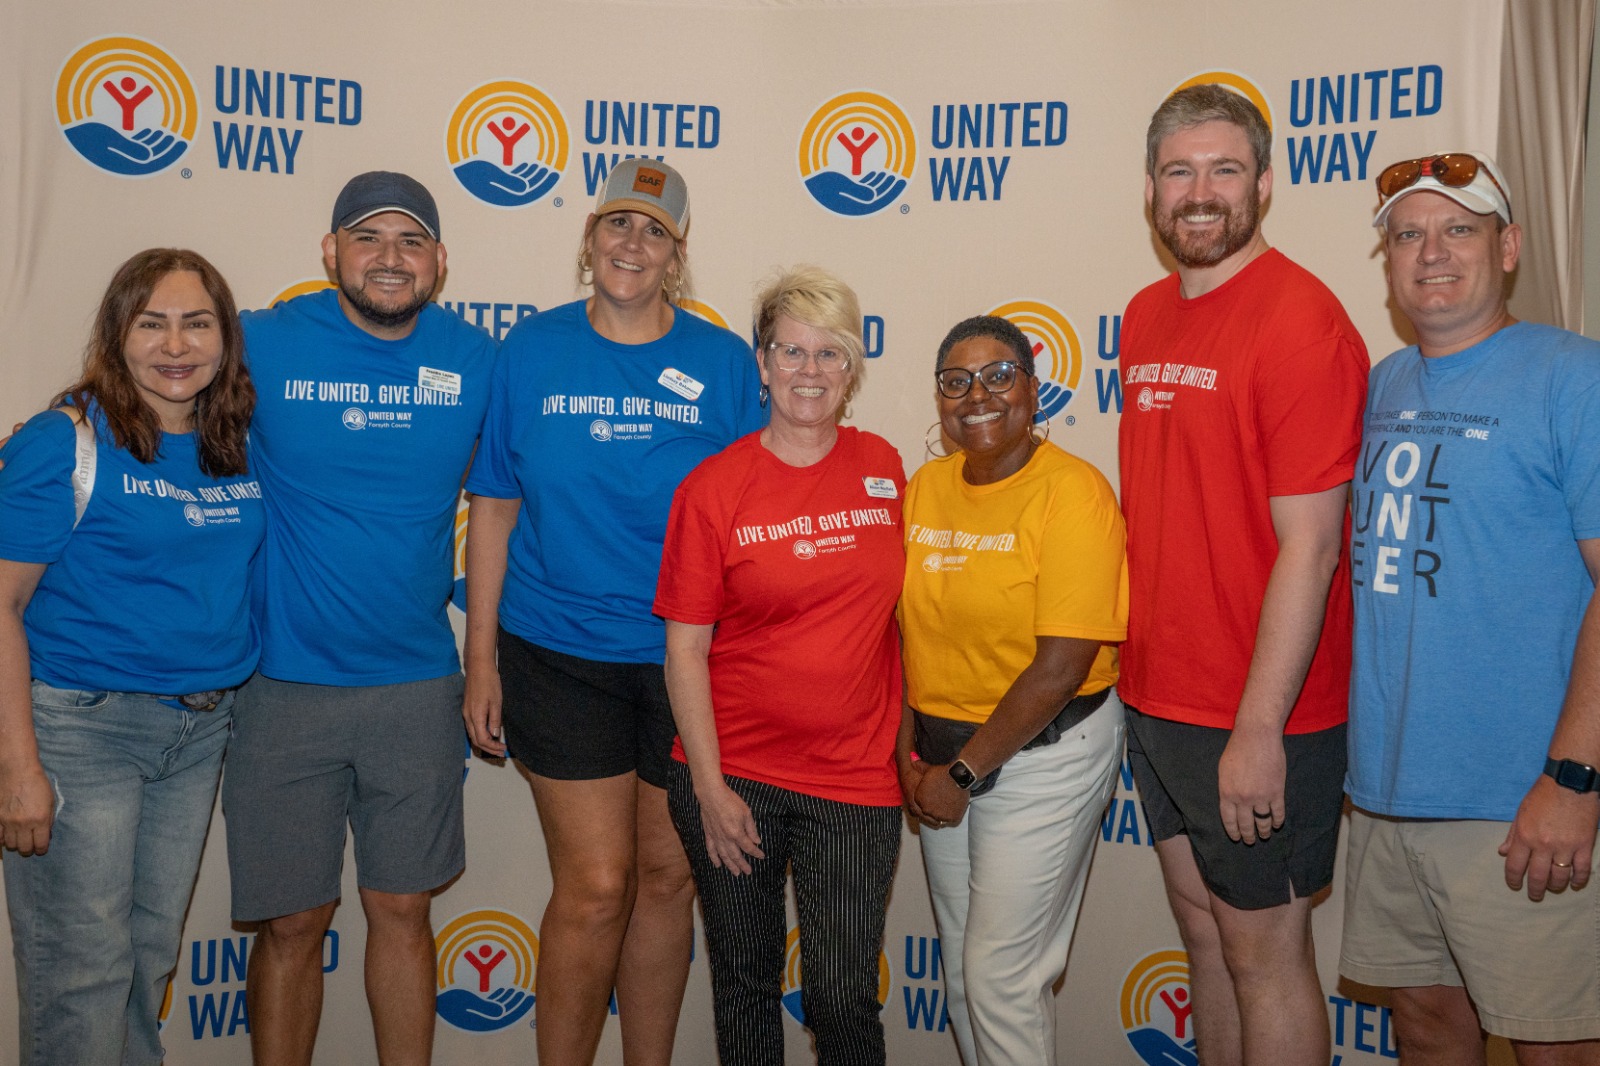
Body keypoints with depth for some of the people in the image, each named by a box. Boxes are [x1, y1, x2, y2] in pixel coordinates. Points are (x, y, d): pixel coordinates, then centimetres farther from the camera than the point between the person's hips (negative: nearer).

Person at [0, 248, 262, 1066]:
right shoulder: (66, 443, -11)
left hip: (203, 725, 5)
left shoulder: (240, 446, 4)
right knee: (83, 968, 2)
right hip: (81, 724, -5)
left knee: (152, 952, 18)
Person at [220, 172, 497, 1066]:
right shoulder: (264, 345, -6)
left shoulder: (475, 358, 0)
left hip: (419, 688, 2)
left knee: (403, 910, 13)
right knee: (292, 921, 9)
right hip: (287, 683, -1)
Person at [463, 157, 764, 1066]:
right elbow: (494, 508, 3)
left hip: (686, 657, 2)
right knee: (595, 886, -2)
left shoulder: (725, 362, 0)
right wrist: (481, 659, 1)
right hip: (559, 656, -1)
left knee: (668, 874, 12)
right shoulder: (532, 351, 0)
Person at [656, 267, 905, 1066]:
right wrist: (709, 787, -10)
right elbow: (686, 648, -6)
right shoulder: (713, 488, -7)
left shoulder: (883, 468, 3)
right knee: (745, 982, 14)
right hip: (736, 773, -1)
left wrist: (909, 743, 9)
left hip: (854, 777, 2)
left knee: (844, 995, 5)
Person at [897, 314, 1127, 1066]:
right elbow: (909, 631, 7)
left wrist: (964, 771, -15)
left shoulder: (1072, 491, -16)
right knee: (961, 968, 17)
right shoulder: (925, 487, 4)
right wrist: (909, 753, -2)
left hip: (1043, 756, -6)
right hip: (944, 757, 6)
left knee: (1001, 976, 0)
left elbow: (1060, 667, -20)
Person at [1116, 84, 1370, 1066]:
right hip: (1156, 696, 7)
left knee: (1264, 952, 7)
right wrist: (1141, 677, 13)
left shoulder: (1301, 319, -15)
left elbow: (1308, 546, -19)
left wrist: (1258, 730, -20)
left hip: (1259, 714, -7)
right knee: (1205, 929, 19)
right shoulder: (1147, 317, 9)